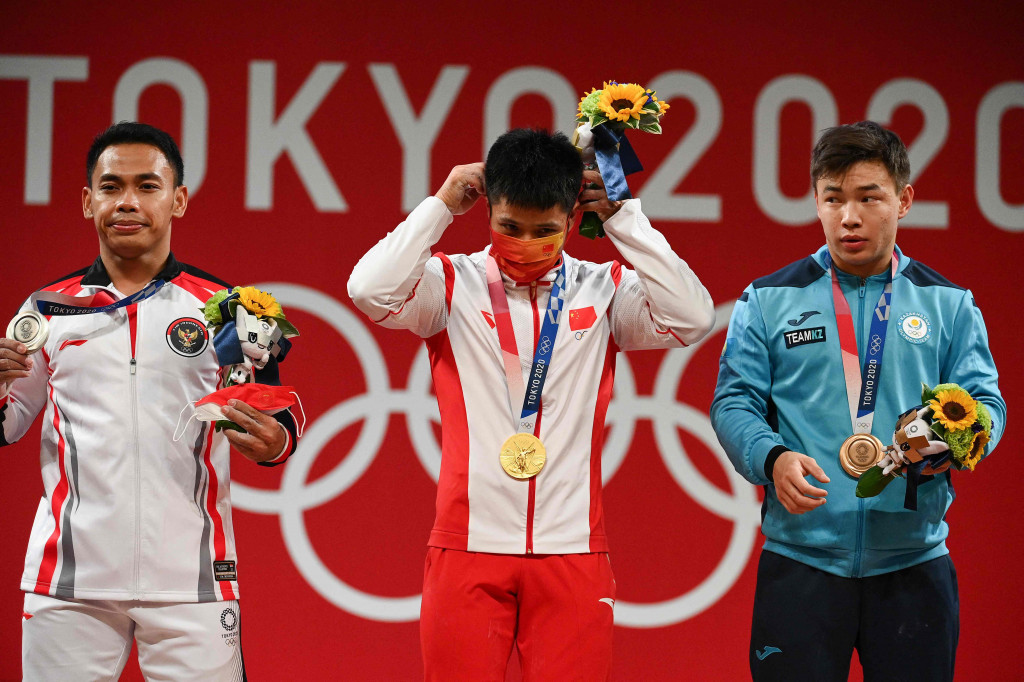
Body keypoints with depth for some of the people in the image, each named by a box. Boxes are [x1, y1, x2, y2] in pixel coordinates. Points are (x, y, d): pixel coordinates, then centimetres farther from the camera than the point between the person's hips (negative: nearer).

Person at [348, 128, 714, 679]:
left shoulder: (604, 291, 7)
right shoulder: (453, 284, 3)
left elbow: (691, 317, -8)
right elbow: (371, 290, -14)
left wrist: (623, 218, -5)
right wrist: (442, 206, -7)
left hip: (571, 551, 1)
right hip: (469, 546, -1)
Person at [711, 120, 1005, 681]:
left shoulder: (949, 304, 10)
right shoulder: (769, 301, 7)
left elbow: (985, 402, 5)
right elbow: (734, 402, 2)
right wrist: (774, 458, -18)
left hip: (914, 563, 1)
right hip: (799, 560, -1)